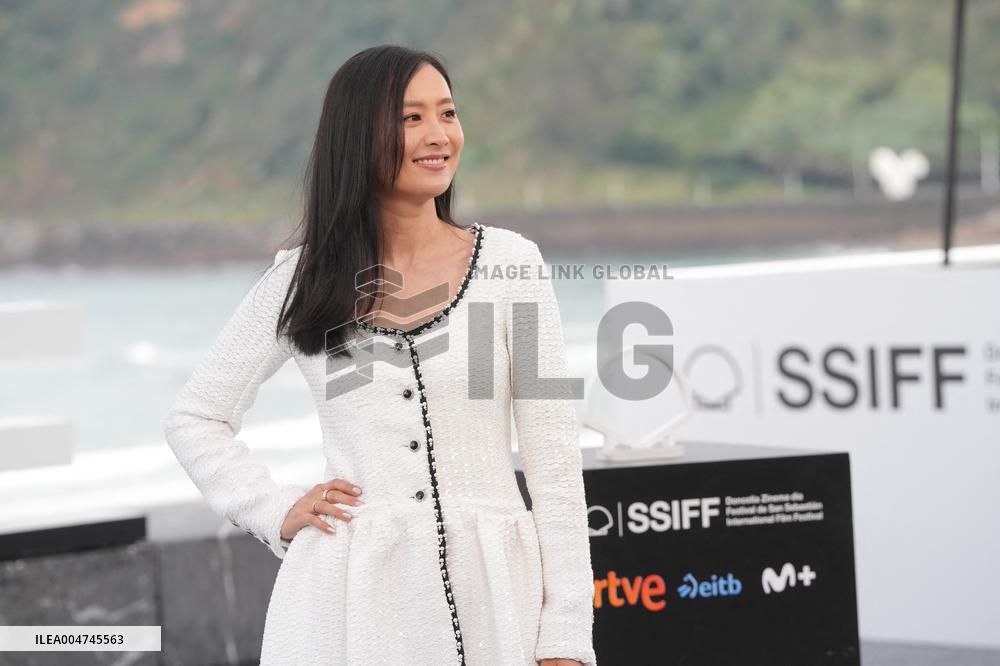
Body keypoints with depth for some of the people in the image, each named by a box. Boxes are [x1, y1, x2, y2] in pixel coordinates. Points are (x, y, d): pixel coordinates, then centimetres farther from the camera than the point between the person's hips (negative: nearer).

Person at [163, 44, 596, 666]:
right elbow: (194, 419, 15)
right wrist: (278, 510, 1)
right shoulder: (302, 281, 2)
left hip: (492, 588, 0)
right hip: (352, 600, 0)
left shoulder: (510, 261, 0)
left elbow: (554, 459, -2)